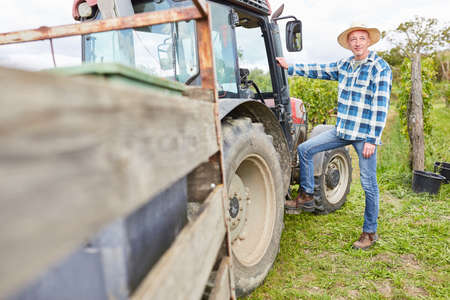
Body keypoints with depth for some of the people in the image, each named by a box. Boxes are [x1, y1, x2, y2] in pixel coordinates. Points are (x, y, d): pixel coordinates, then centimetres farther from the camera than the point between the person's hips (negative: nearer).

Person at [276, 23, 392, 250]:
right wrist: (291, 67, 12)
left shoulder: (380, 68, -10)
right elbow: (319, 71, 17)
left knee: (369, 184, 2)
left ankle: (370, 232, 19)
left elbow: (381, 107, -14)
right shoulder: (344, 65, 9)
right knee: (305, 149, 1)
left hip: (365, 135, -6)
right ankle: (306, 197, 14)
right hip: (342, 130, 6)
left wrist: (372, 140, -17)